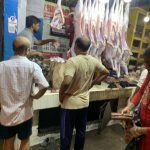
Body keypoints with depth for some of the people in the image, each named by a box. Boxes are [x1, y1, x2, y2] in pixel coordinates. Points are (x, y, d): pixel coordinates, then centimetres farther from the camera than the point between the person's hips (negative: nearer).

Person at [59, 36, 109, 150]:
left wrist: (61, 95, -15)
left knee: (66, 135, 13)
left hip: (70, 104, -6)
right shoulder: (94, 61, -2)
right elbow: (106, 73, 11)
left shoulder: (72, 61, -22)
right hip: (85, 102, 6)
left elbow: (67, 82, -34)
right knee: (81, 132, 22)